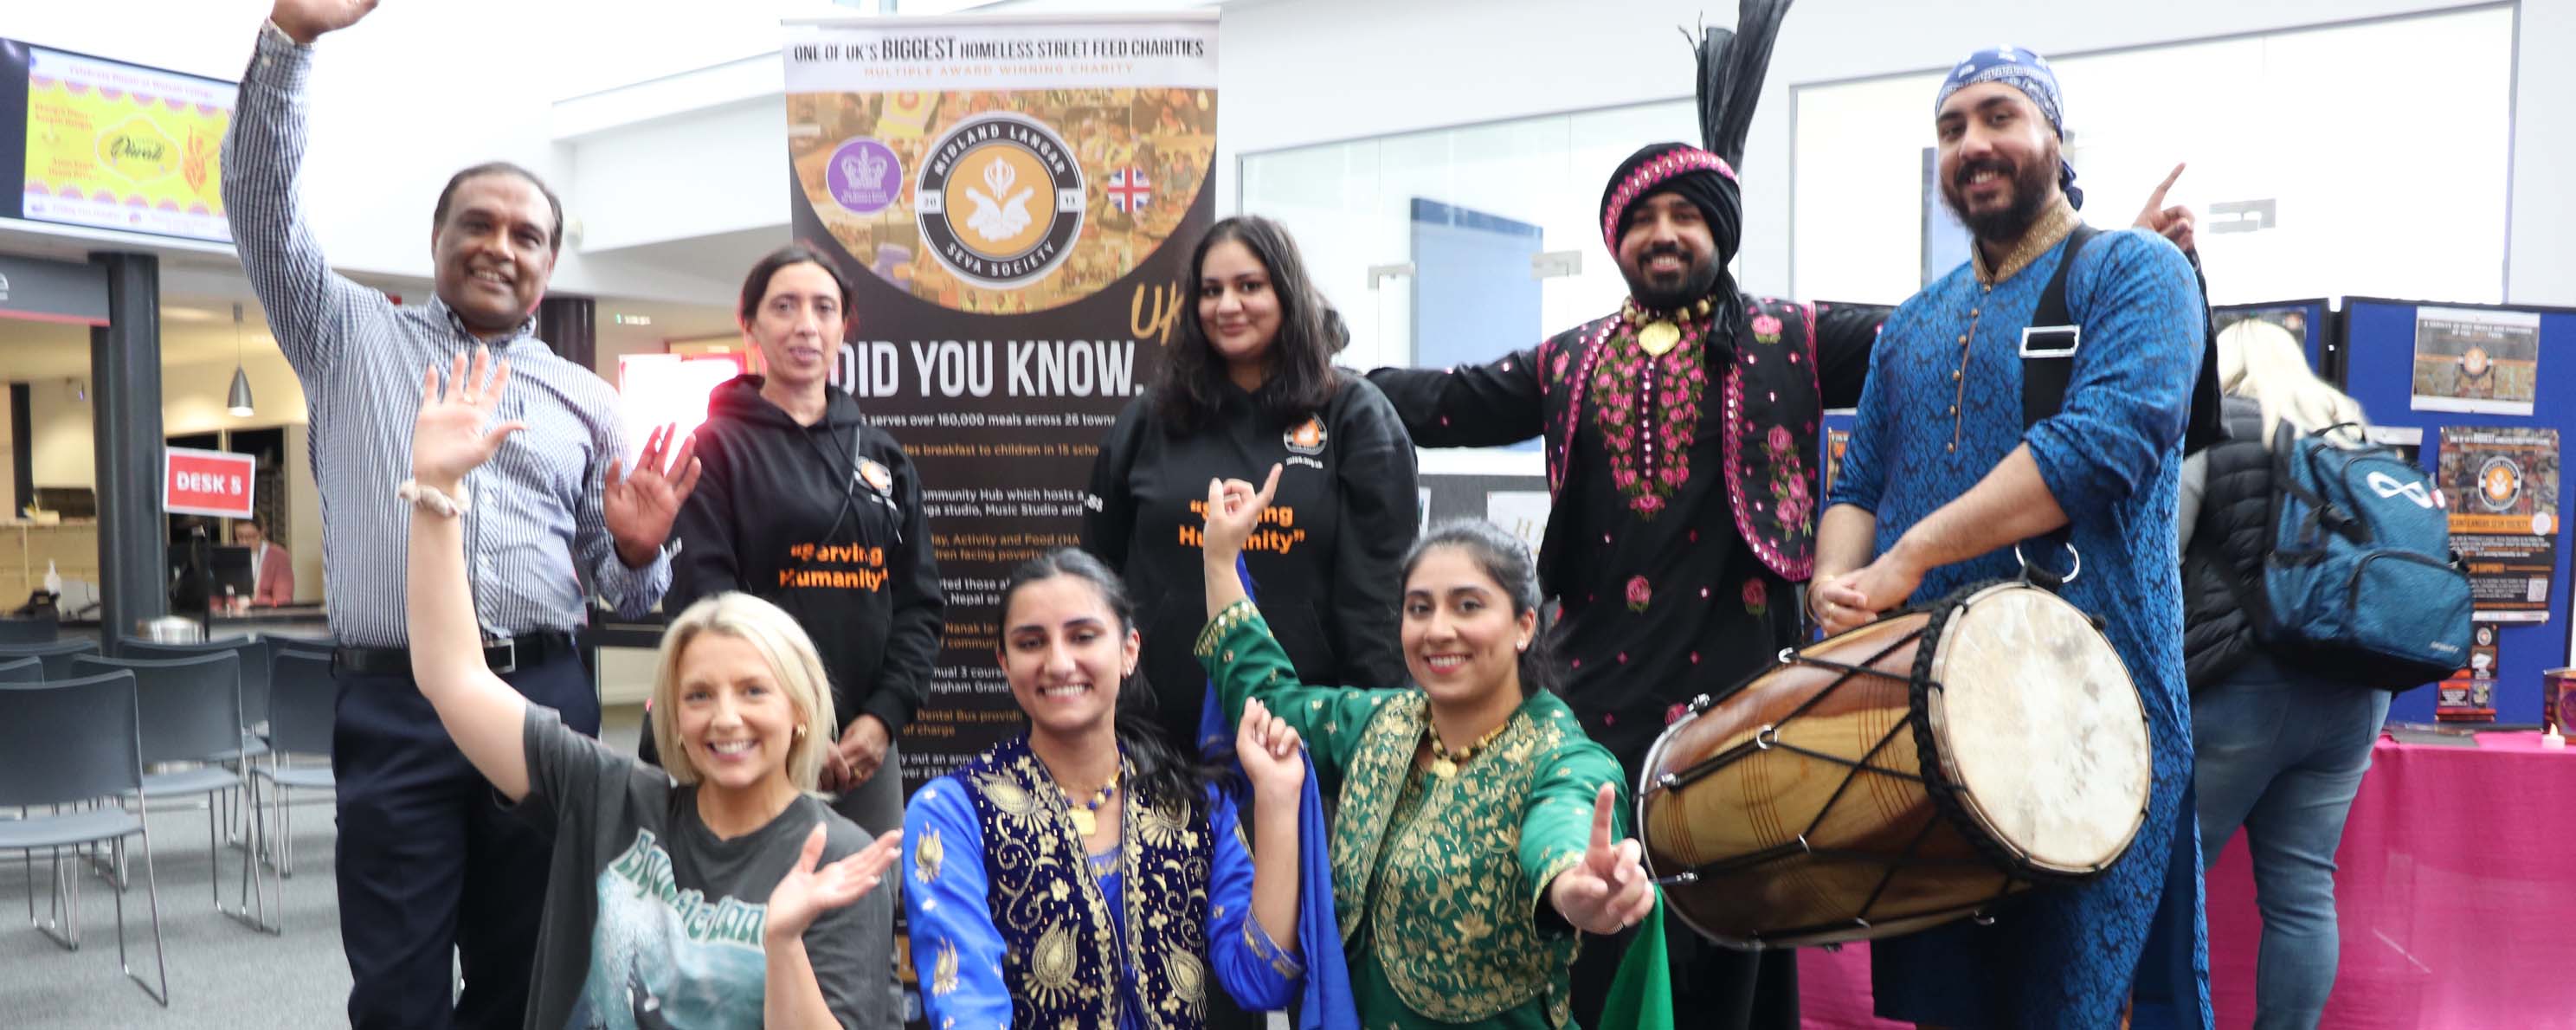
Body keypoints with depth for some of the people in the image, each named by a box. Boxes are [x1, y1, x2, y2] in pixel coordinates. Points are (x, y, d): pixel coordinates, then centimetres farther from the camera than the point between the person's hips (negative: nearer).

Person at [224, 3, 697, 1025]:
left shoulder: (584, 401, 14)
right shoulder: (353, 338, 12)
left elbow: (618, 588, 16)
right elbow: (261, 200, 0)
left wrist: (638, 552, -9)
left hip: (545, 701, 2)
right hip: (393, 706, -2)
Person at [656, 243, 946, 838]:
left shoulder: (883, 458, 13)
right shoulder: (717, 447, 0)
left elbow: (920, 602, 10)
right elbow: (705, 600, -9)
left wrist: (885, 715, -4)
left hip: (867, 742, 5)